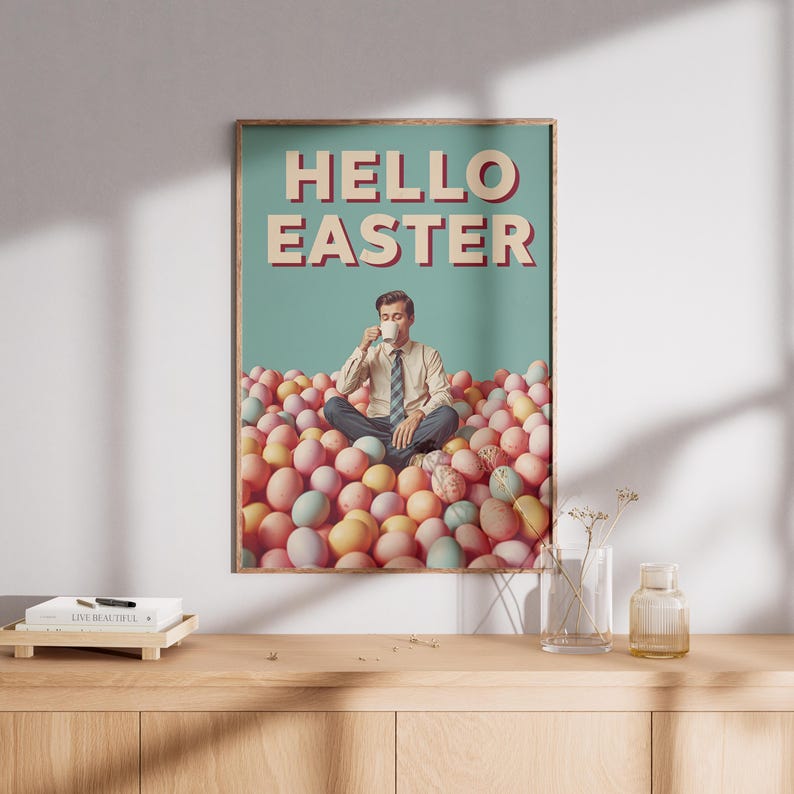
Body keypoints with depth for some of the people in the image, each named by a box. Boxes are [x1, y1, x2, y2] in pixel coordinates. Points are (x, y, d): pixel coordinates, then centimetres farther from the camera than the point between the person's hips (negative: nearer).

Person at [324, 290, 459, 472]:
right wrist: (362, 349, -7)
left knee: (448, 415, -30)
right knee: (333, 405, -24)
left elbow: (443, 395, -1)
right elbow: (343, 388, 2)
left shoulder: (428, 355, 12)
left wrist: (418, 414, -21)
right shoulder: (372, 354, 15)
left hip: (415, 427, -1)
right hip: (377, 426, 2)